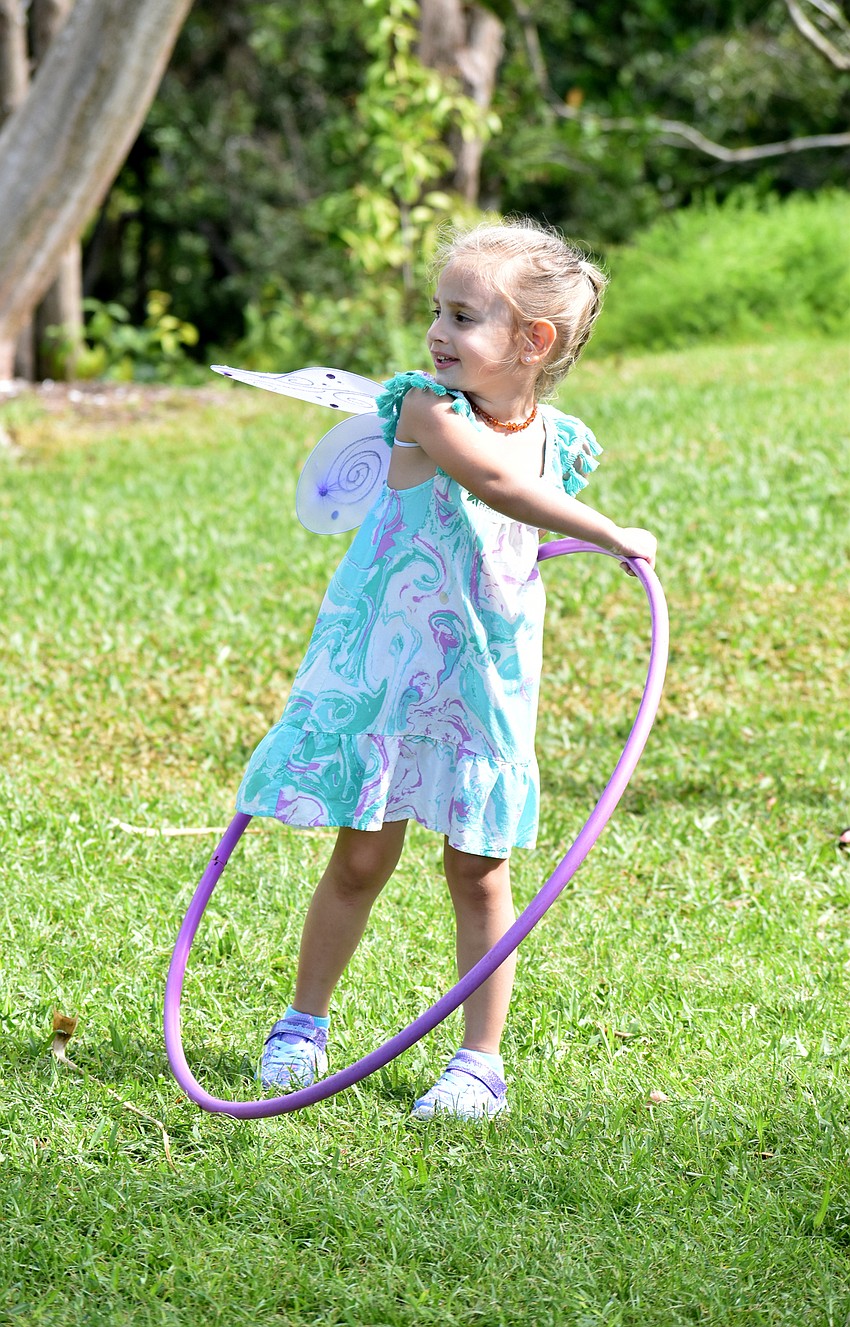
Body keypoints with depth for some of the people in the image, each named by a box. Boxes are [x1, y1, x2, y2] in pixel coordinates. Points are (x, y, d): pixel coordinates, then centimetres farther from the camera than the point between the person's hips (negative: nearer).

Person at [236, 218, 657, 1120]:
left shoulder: (559, 443, 0)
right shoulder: (427, 407, -15)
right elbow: (494, 482, -31)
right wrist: (609, 536, -30)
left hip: (486, 682, 3)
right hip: (385, 668, -3)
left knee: (478, 870, 4)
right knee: (361, 858, 4)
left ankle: (481, 1060, 11)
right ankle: (304, 1023, 22)